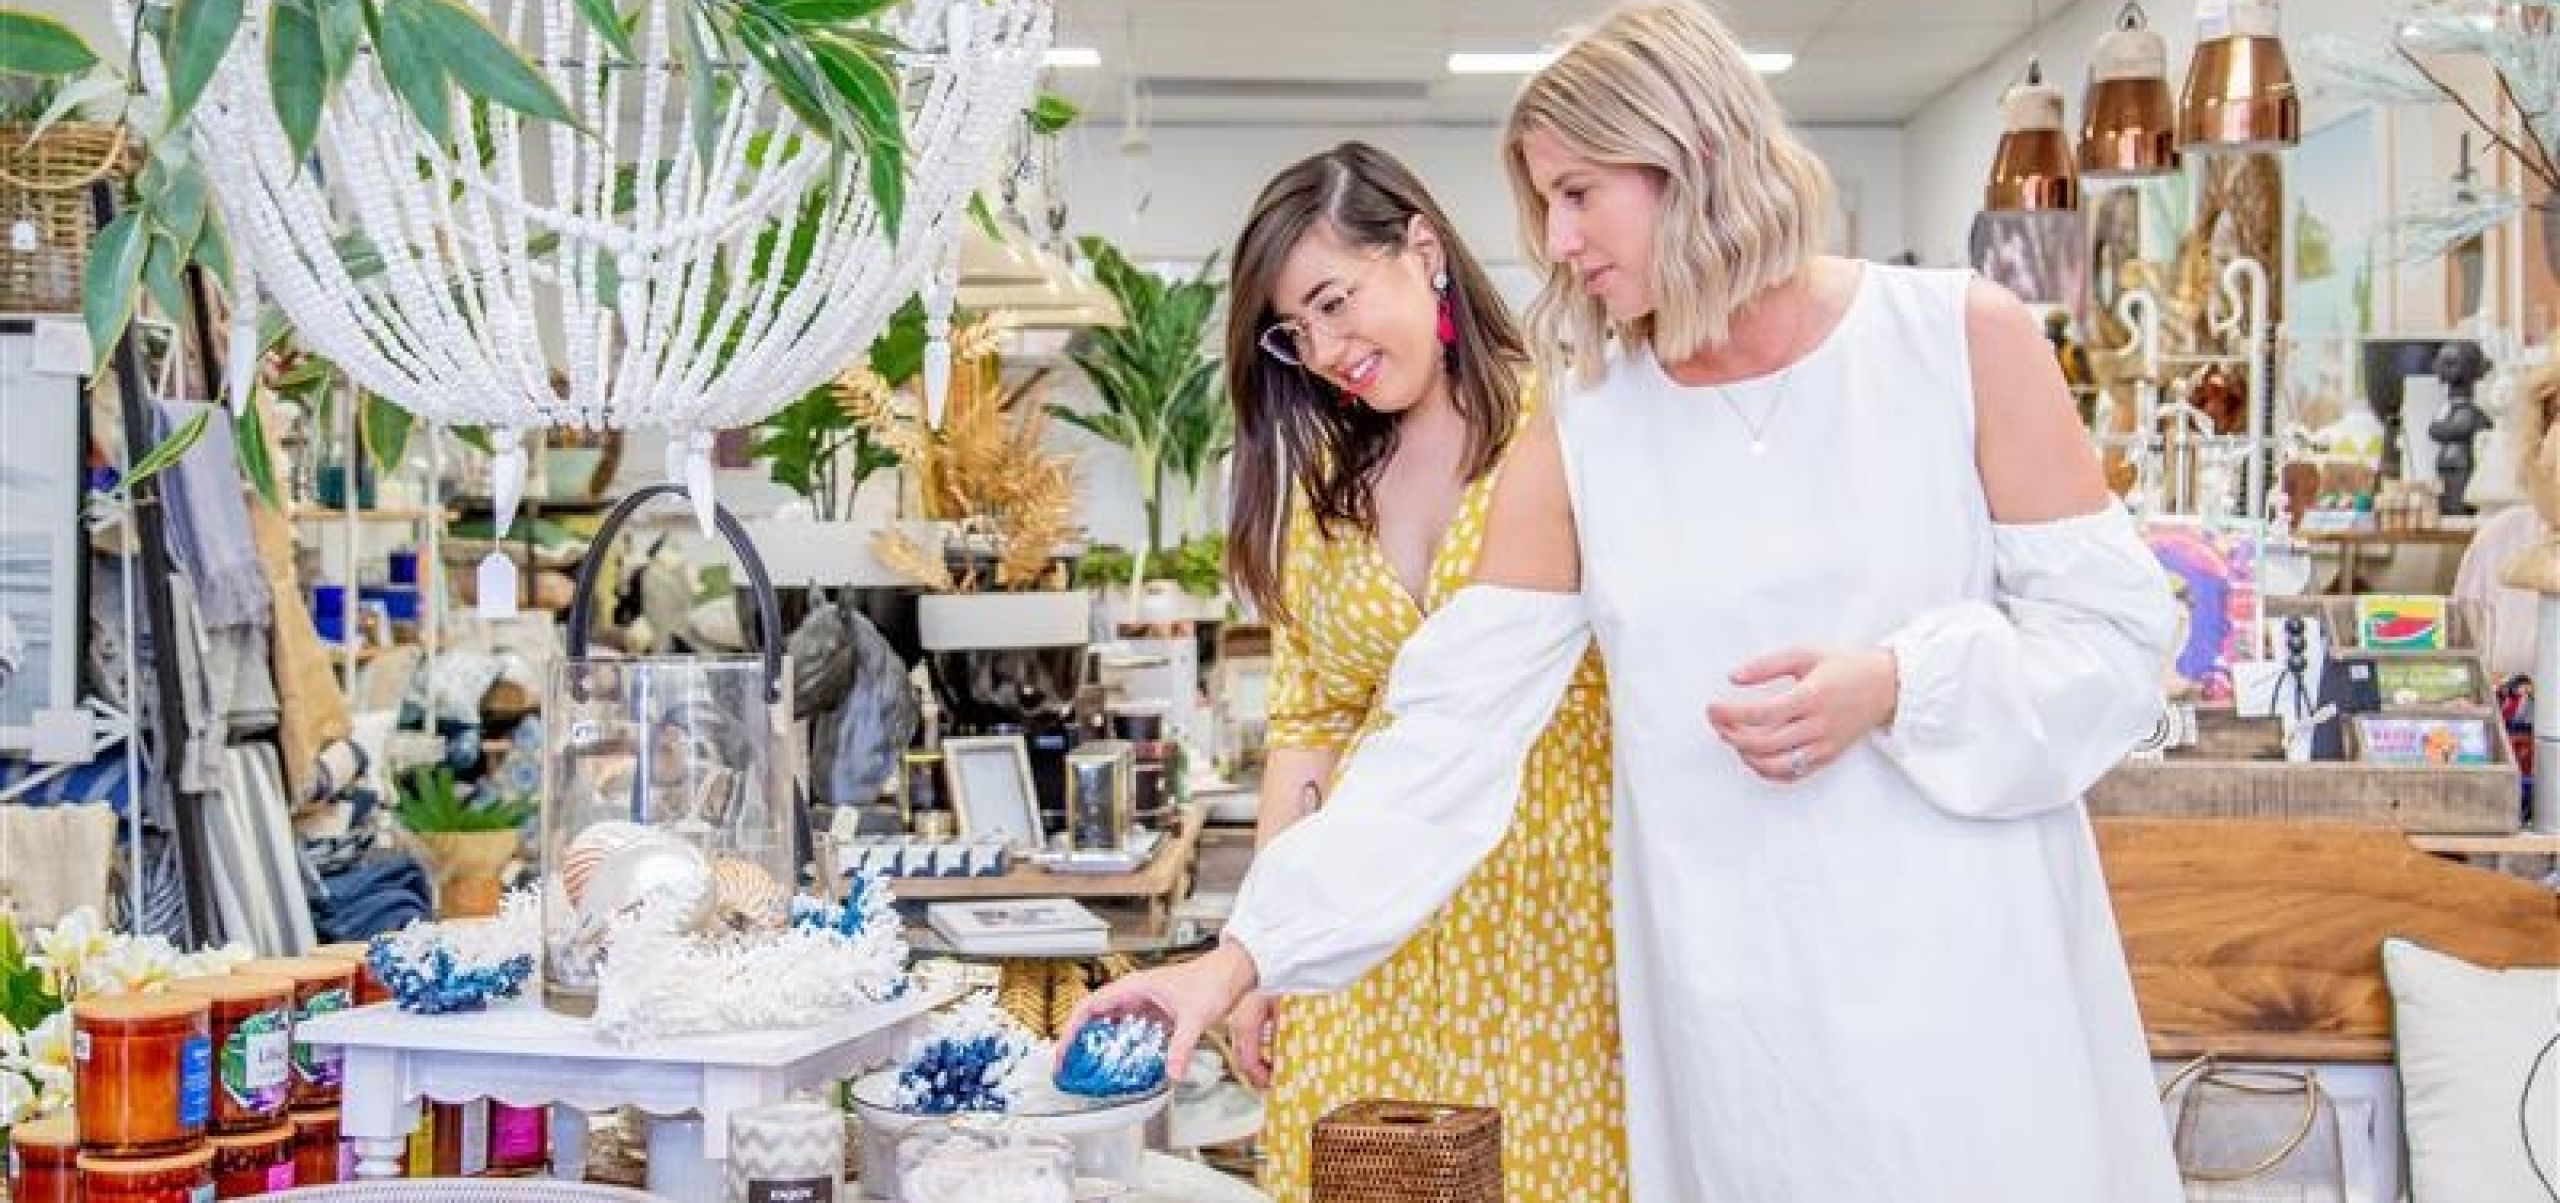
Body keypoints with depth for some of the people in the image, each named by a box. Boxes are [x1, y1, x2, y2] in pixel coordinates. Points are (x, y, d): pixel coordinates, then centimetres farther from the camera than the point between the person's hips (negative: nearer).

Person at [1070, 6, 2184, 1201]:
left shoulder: (1965, 341, -5)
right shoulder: (1575, 445, 0)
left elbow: (2115, 631, -2)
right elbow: (1450, 728, -3)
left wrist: (1896, 690, -19)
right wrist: (1244, 952, -10)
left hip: (1972, 977, -1)